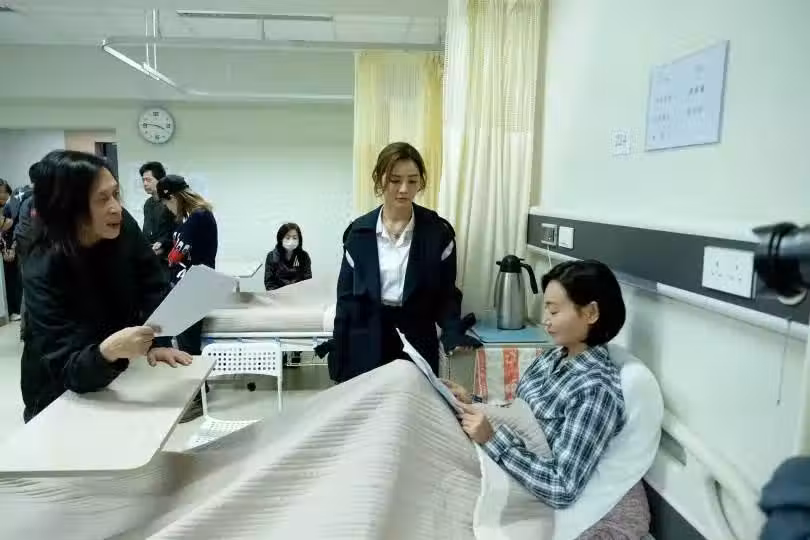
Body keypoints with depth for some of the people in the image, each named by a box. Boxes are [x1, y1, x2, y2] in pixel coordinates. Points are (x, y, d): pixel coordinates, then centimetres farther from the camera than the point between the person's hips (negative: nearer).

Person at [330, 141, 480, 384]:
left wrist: (453, 334, -19)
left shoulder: (438, 232, -4)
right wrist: (338, 359, 1)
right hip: (366, 348, 1)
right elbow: (346, 298, 3)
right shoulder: (359, 231, 0)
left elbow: (446, 295, 0)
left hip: (417, 344, -1)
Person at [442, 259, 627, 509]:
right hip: (494, 466, 7)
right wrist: (472, 403, -4)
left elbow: (563, 489, -24)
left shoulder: (597, 389, -22)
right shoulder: (551, 357, 4)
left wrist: (491, 439, -27)